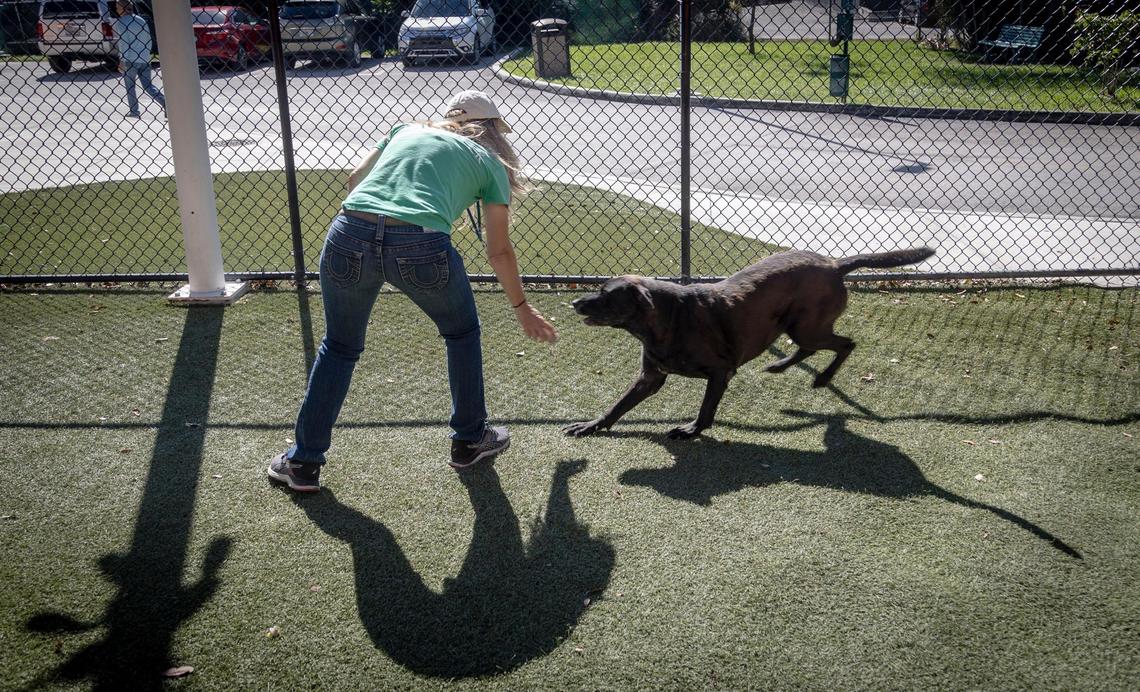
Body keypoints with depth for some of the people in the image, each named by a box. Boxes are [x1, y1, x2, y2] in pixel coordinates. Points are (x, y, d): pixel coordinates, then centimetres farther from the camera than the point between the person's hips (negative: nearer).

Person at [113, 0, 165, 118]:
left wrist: (121, 61, -12)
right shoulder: (142, 20, 11)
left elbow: (123, 42, -14)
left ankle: (133, 111, 11)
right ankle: (164, 101, -13)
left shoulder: (120, 23, -6)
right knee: (148, 85, 8)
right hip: (145, 60, 5)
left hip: (130, 60, -5)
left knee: (129, 86, 9)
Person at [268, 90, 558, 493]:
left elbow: (354, 181, 30)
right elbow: (499, 251, 24)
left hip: (349, 236, 3)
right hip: (420, 247, -2)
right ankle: (469, 440, 38)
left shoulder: (407, 129, 30)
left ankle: (304, 463, 28)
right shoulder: (489, 162, 22)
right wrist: (522, 309, 36)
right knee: (462, 334, 27)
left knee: (339, 347, 24)